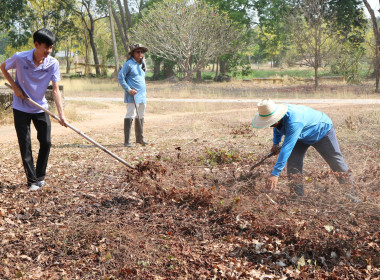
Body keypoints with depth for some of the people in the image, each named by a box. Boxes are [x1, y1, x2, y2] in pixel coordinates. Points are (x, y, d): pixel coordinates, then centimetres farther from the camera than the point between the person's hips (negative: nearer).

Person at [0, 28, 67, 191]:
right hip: (21, 108, -2)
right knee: (25, 145, 0)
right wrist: (15, 87, -10)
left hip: (41, 108, 2)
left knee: (46, 142, 2)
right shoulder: (20, 58, -18)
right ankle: (32, 181, 10)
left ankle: (40, 177, 20)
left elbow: (55, 90, -16)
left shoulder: (52, 63, -14)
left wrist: (61, 114, -24)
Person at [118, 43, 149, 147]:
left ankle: (139, 138, 24)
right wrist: (128, 89, -15)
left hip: (142, 95, 8)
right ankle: (126, 141, -8)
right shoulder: (129, 64, -7)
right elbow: (120, 77, -10)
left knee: (140, 116, 13)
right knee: (130, 116, -10)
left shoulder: (143, 64, 16)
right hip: (132, 95, -8)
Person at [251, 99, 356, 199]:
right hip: (303, 136, 7)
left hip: (322, 130, -7)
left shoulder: (293, 122, -47)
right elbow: (277, 128, 8)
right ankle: (298, 193, -4)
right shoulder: (277, 118, -21)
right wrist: (275, 143, -5)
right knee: (293, 160, -10)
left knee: (335, 160, 1)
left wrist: (275, 174, -53)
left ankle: (350, 188, 19)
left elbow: (286, 148, -51)